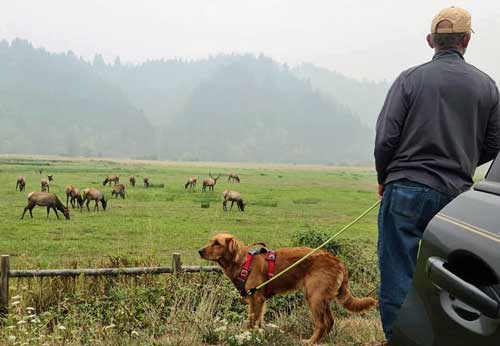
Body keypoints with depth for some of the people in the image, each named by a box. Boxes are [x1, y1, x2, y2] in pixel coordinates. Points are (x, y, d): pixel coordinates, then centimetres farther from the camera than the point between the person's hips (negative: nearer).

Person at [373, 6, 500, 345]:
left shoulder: (410, 79, -3)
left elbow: (386, 138, -6)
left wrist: (384, 179, 10)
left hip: (406, 190, -3)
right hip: (456, 195, 3)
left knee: (398, 271, 3)